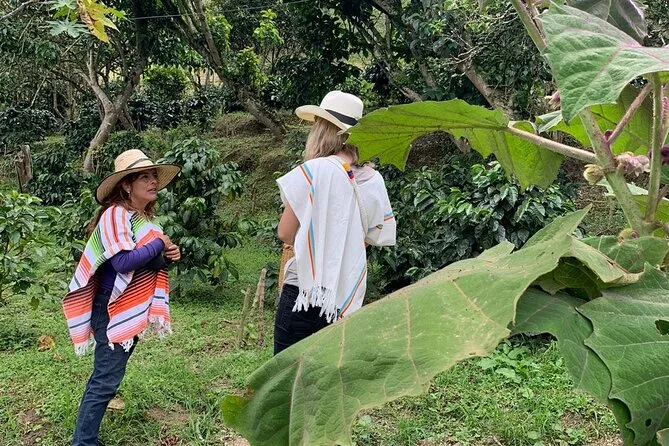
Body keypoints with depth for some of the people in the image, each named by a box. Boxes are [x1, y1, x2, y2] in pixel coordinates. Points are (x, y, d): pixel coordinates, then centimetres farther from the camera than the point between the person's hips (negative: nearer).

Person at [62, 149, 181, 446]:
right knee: (106, 379, -7)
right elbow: (123, 262, -28)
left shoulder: (146, 217, 11)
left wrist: (167, 256, -5)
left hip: (133, 311, 9)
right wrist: (160, 244, -16)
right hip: (113, 311, -9)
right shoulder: (116, 214, -16)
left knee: (106, 376, 17)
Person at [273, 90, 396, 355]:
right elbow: (372, 239, 11)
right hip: (348, 296, 5)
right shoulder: (373, 181, 2)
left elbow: (285, 233, -7)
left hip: (305, 291, -5)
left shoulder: (314, 170, -12)